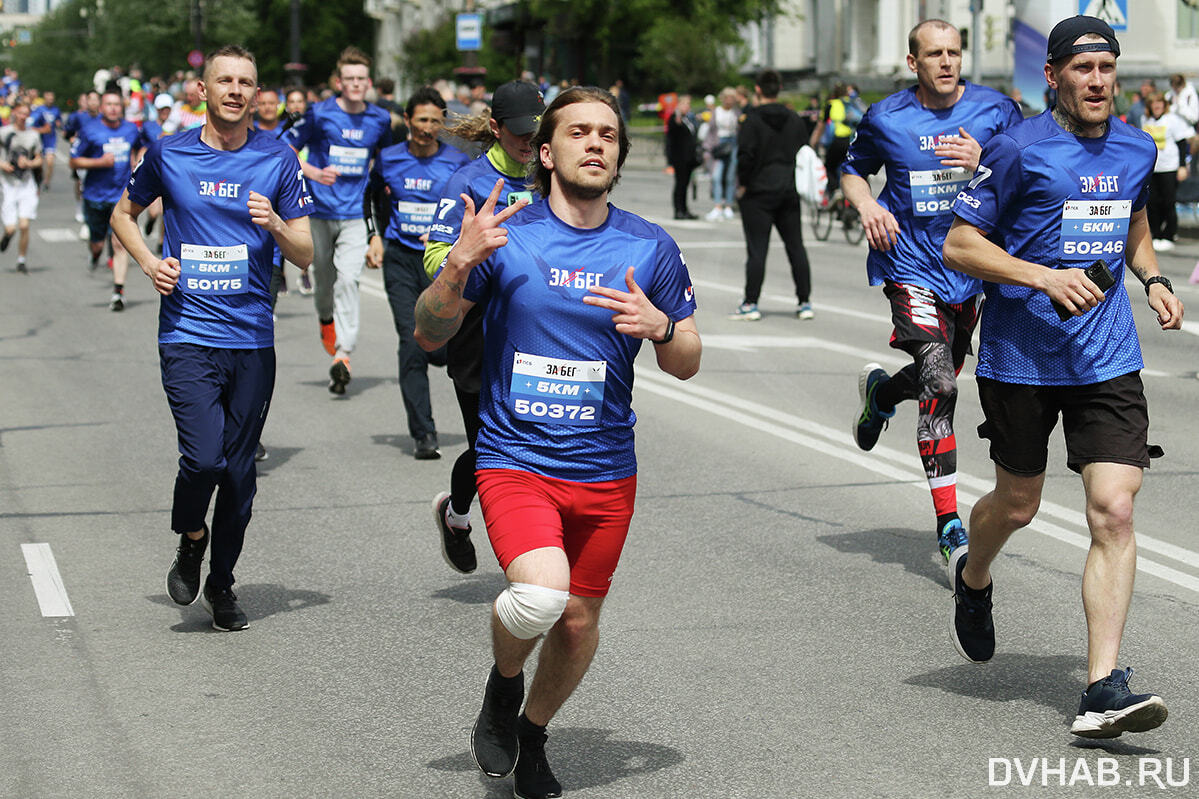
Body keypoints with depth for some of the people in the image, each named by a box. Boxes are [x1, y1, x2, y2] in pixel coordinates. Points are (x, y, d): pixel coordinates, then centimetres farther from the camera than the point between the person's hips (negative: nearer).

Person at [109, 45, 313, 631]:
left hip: (253, 340, 2)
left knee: (239, 470, 6)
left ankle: (220, 583, 25)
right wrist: (149, 262, 0)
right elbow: (124, 214, 19)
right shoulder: (169, 153, 2)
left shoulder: (278, 159, 3)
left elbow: (305, 253, 5)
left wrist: (274, 223, -15)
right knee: (203, 457, -17)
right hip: (187, 335, -1)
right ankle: (191, 539, 15)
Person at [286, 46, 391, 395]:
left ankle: (342, 354, -21)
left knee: (347, 279, -16)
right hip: (320, 211, 0)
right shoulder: (319, 114, -6)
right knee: (324, 278, 13)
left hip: (355, 213, 0)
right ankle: (326, 319, 47)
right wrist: (314, 172, -17)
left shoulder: (380, 119, 3)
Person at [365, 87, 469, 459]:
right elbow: (374, 196, 24)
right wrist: (376, 237, 12)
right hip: (400, 258, 1)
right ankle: (422, 435, -4)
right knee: (412, 345, -9)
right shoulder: (388, 159, 4)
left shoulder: (458, 163, -1)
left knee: (441, 351, -6)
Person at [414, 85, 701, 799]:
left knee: (579, 622, 10)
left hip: (605, 471, 3)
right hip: (515, 458, -3)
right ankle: (503, 683, 9)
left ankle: (532, 734, 39)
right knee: (540, 593, -26)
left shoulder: (651, 248, 1)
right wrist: (459, 265, -19)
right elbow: (430, 336, -1)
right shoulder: (505, 235, -4)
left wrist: (660, 326, -16)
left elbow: (688, 364, 7)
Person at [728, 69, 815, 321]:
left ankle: (750, 304, -3)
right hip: (790, 192, 5)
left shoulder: (753, 119, -10)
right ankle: (804, 302, 12)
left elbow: (745, 155, -15)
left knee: (756, 250, -3)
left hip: (759, 192, -5)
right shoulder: (795, 119, 8)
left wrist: (743, 183, -2)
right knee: (796, 247, 10)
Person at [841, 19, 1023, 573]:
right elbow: (853, 171, 15)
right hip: (909, 264, -3)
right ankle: (949, 526, -13)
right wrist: (867, 206, -6)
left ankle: (880, 391, 54)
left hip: (972, 267, 3)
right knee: (940, 385, -17)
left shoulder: (996, 110, -1)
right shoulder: (885, 119, -1)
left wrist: (984, 162, -19)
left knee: (940, 379, 17)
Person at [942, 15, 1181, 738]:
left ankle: (1104, 690, -11)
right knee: (1018, 505, 13)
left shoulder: (1137, 149, 9)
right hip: (1020, 358, -3)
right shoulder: (1019, 149, -8)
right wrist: (1044, 277, -19)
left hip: (1108, 361, 3)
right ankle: (973, 579, 50)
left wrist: (1154, 280, 9)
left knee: (1114, 512, -11)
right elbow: (959, 245, -7)